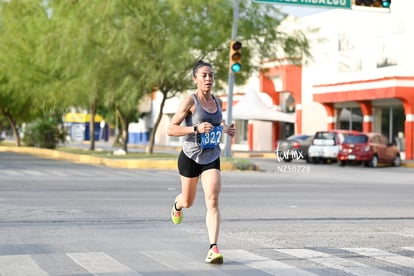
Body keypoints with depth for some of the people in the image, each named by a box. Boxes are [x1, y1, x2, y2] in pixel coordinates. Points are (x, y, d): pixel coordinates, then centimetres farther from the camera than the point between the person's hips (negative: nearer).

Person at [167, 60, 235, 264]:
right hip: (190, 157, -3)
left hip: (212, 158, 3)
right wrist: (196, 129, -28)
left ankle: (213, 248, -18)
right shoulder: (190, 101, -13)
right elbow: (171, 129, -16)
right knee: (188, 201, 17)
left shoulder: (218, 102, 4)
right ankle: (177, 206, 56)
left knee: (212, 201, -15)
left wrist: (227, 129, 4)